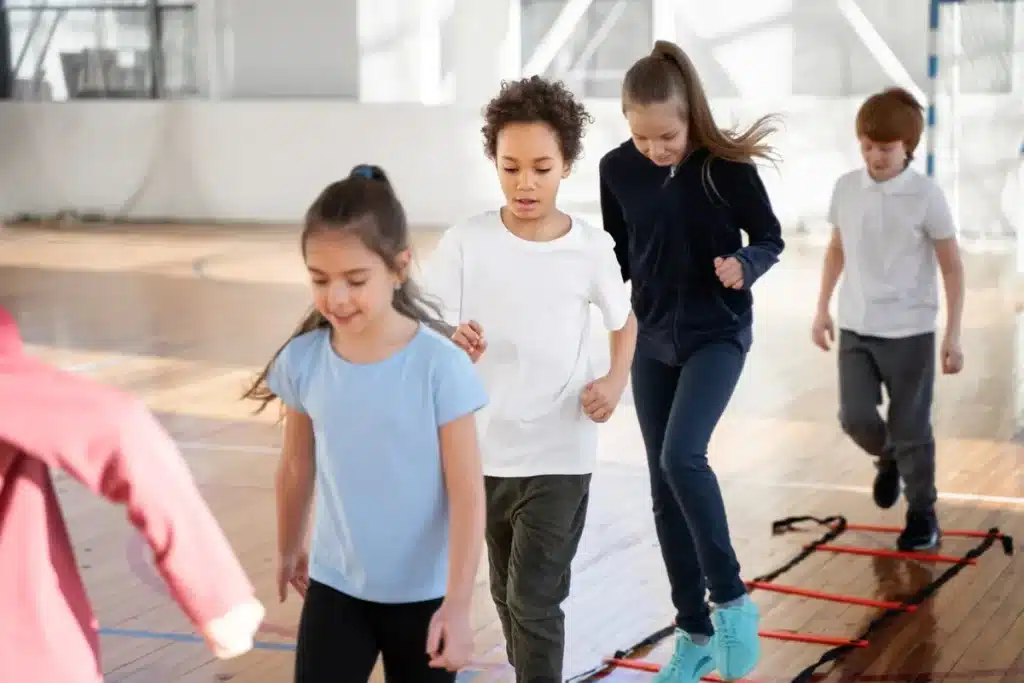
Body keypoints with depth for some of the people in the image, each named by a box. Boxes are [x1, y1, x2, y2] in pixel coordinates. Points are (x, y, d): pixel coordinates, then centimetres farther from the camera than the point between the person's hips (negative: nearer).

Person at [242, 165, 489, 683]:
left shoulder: (440, 366, -18)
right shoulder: (304, 361, -8)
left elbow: (467, 493, -15)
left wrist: (457, 605, -17)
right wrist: (289, 548, 22)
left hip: (423, 594, -2)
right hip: (334, 587, 3)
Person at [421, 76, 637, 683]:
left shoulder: (591, 248, -7)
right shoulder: (464, 243, -9)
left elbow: (625, 321, 10)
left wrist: (617, 379, -9)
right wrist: (452, 347, -33)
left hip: (559, 456, -2)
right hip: (483, 450, 2)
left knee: (536, 601, -6)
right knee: (508, 596, 18)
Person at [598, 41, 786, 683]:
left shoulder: (728, 164, -15)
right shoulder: (618, 169, -6)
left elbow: (770, 238, -4)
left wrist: (745, 264, -24)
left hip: (718, 334, -4)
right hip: (653, 339, 4)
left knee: (682, 456, -24)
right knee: (665, 486, 7)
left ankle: (733, 599, -5)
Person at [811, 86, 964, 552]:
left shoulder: (926, 196, -12)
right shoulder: (846, 188, 0)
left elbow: (952, 266, -6)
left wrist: (953, 334, -8)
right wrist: (822, 309, 14)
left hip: (909, 331, -3)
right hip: (855, 328, 3)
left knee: (911, 428, 4)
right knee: (855, 417, -1)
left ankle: (922, 513, 22)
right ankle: (889, 458, 33)